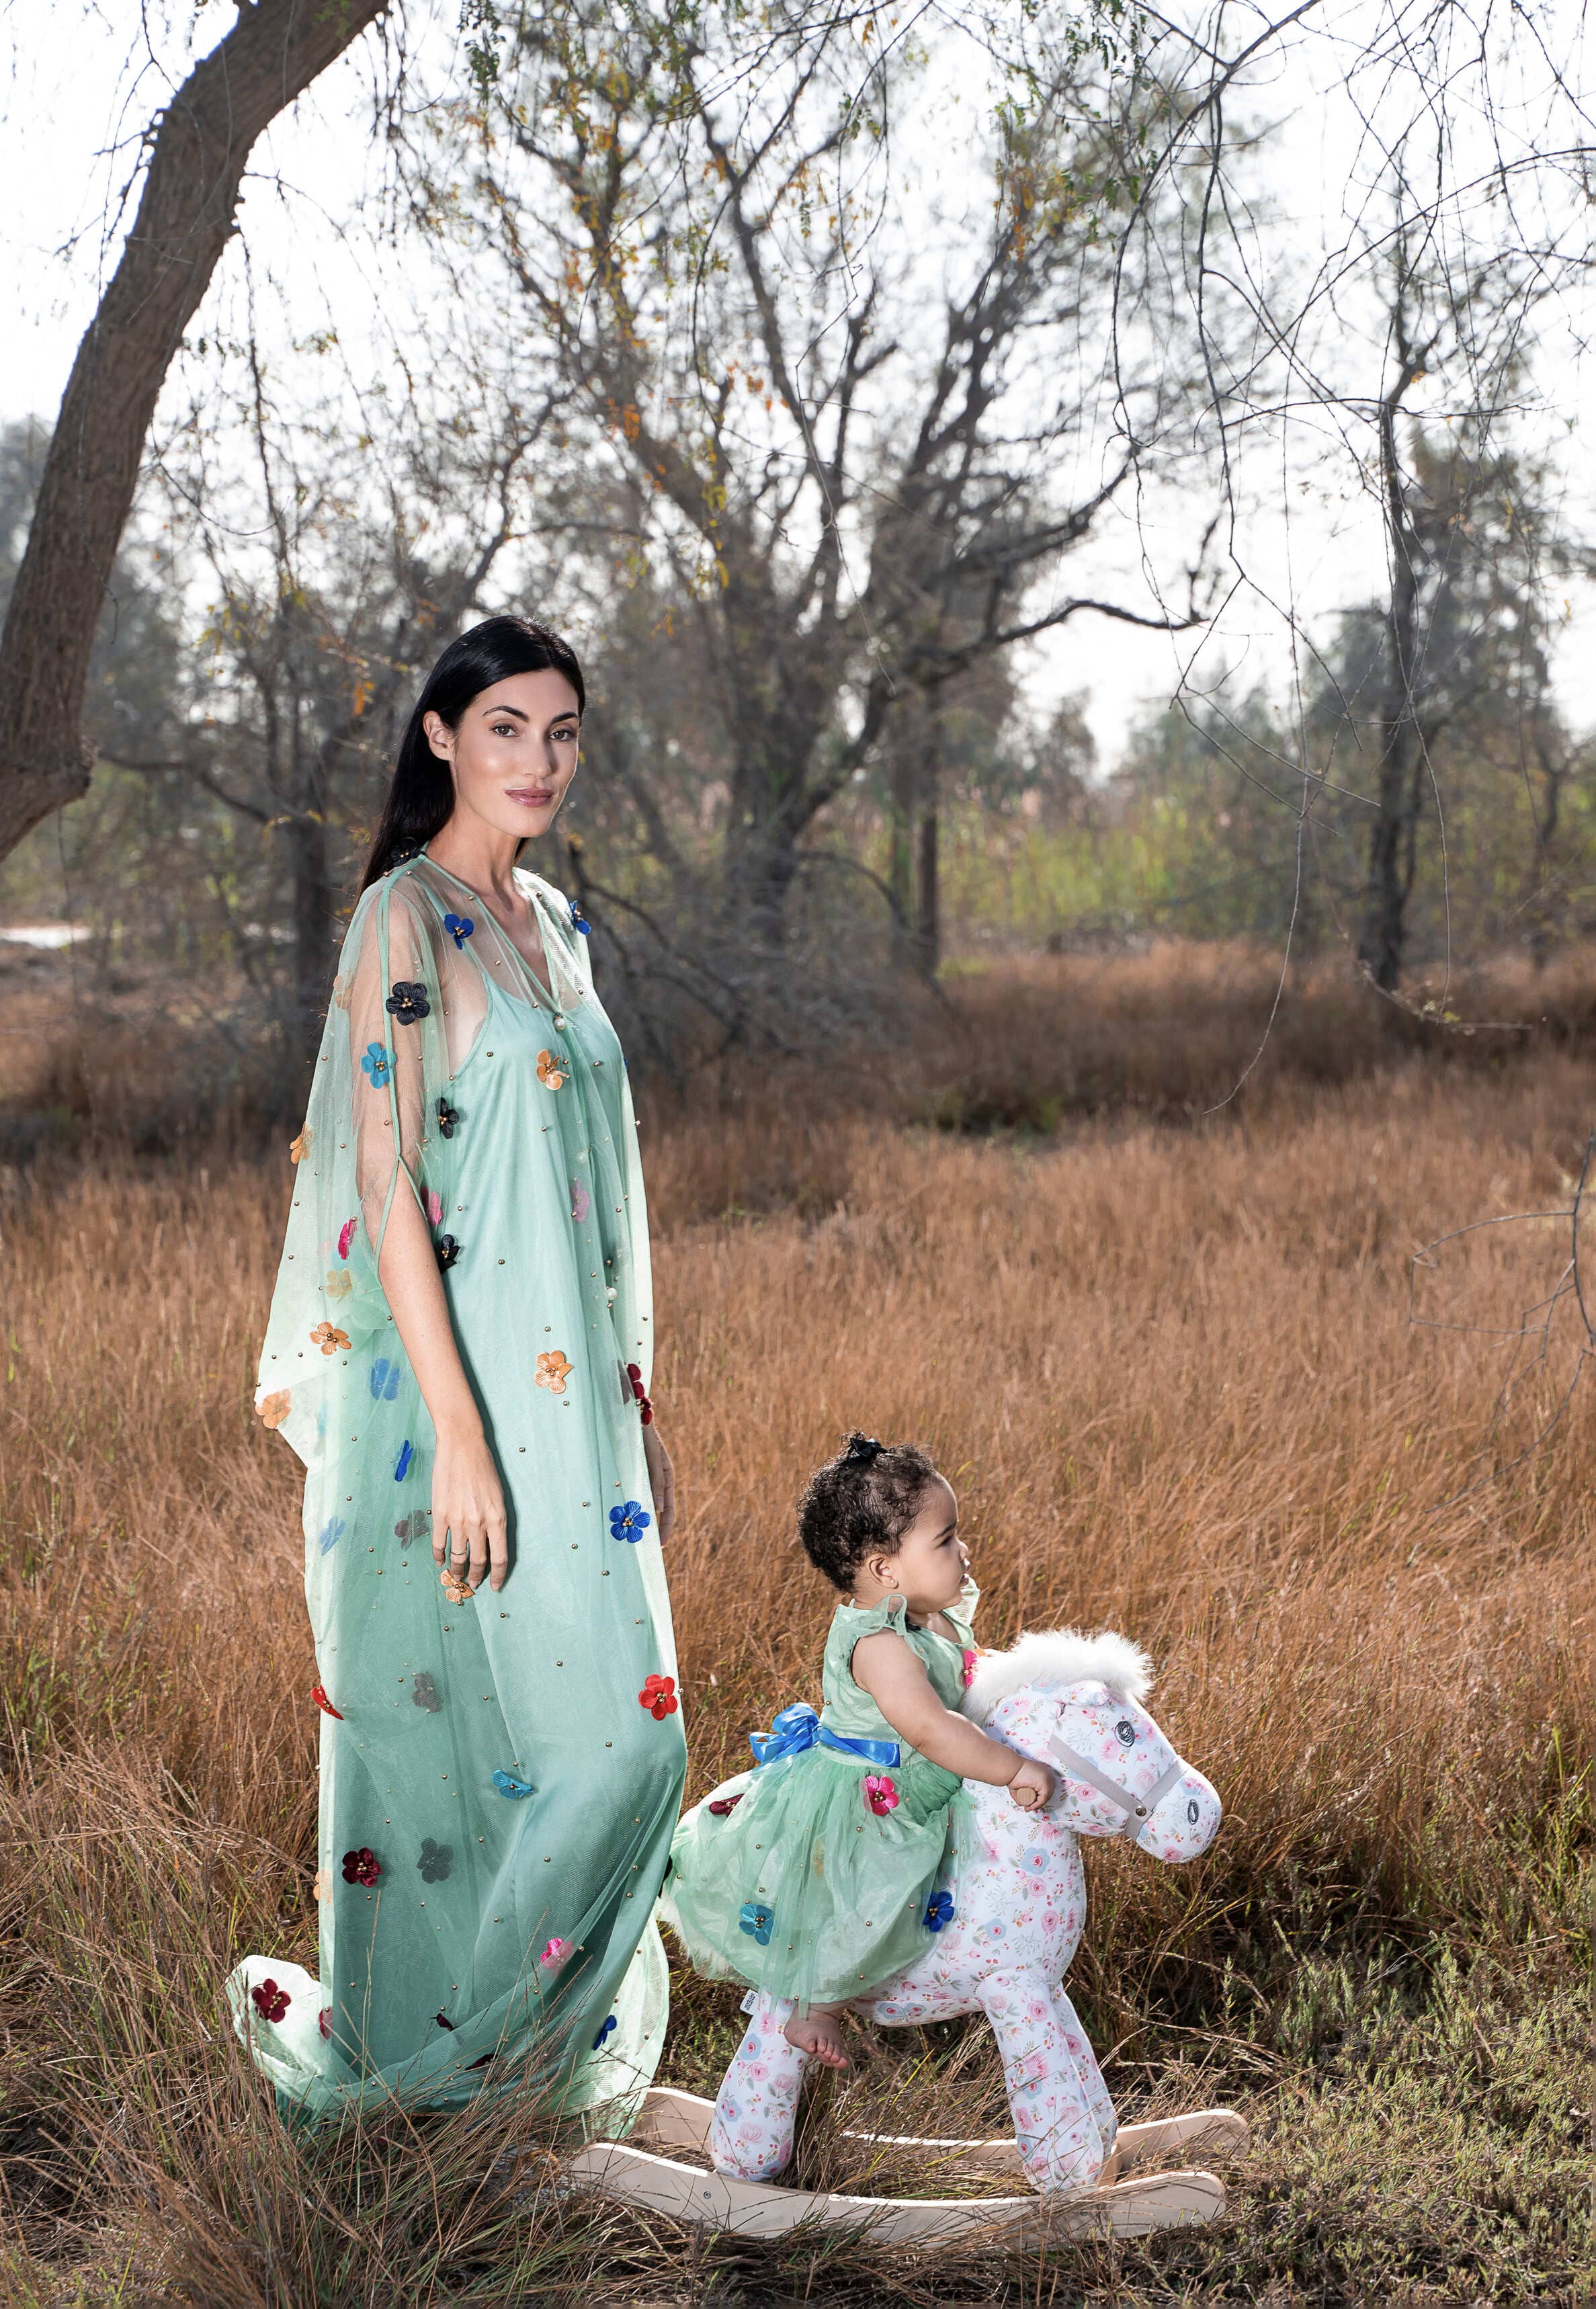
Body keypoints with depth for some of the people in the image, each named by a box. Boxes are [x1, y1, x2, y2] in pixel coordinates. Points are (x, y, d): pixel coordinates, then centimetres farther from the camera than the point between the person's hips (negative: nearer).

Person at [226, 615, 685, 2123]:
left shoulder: (551, 925, 14)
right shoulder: (406, 920, -11)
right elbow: (384, 1182, -17)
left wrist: (639, 1413, 17)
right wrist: (458, 1433, -22)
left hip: (573, 1397, 8)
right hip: (461, 1390, -8)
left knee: (604, 1730, 13)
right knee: (471, 1723, -3)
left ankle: (545, 2039, 29)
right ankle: (385, 2042, 18)